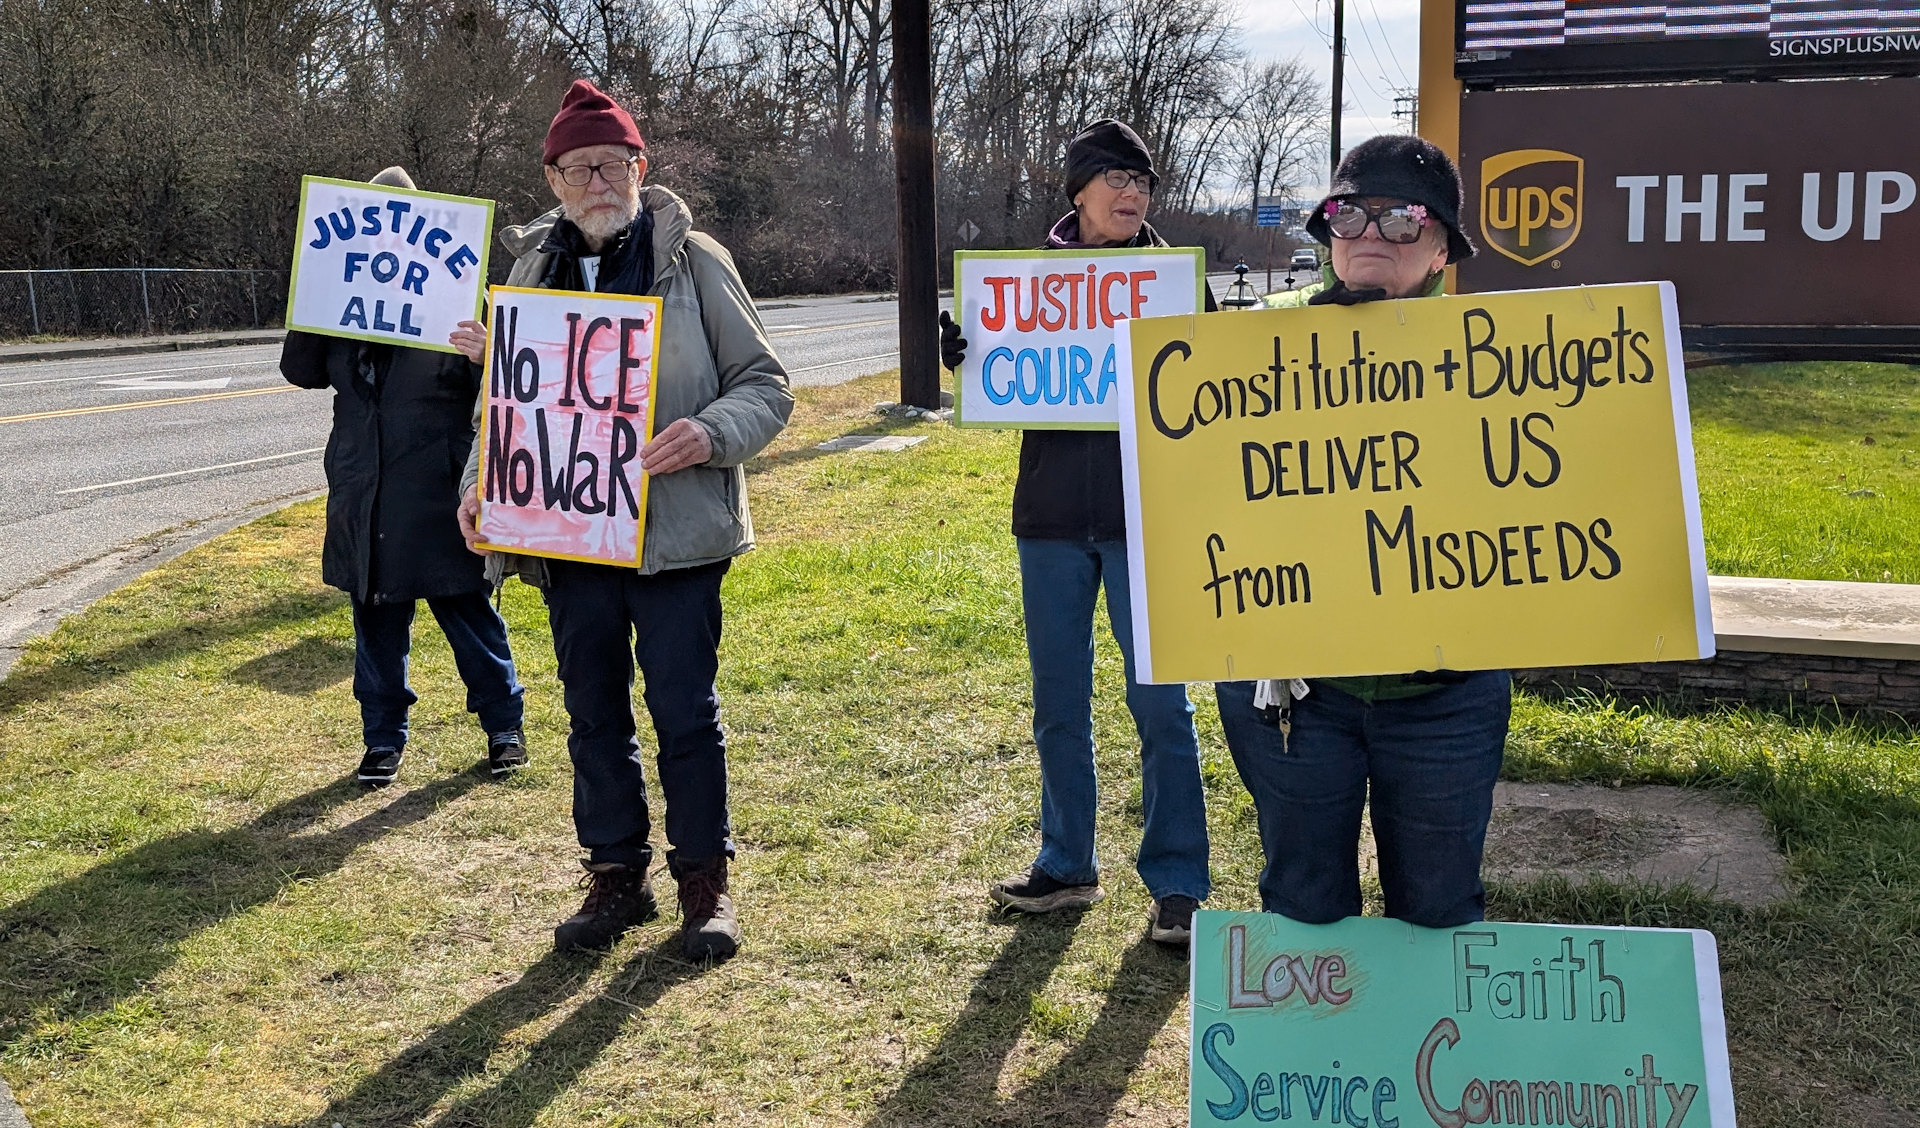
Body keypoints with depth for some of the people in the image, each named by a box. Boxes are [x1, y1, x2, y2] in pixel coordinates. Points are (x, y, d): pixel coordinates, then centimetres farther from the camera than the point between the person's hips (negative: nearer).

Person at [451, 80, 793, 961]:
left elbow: (765, 385, -1)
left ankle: (704, 880, 17)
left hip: (673, 530, -4)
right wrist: (481, 484, 2)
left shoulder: (693, 260, -1)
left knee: (684, 709, 0)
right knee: (593, 711, 12)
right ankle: (616, 875, 26)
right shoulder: (533, 268, 12)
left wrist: (711, 436, -21)